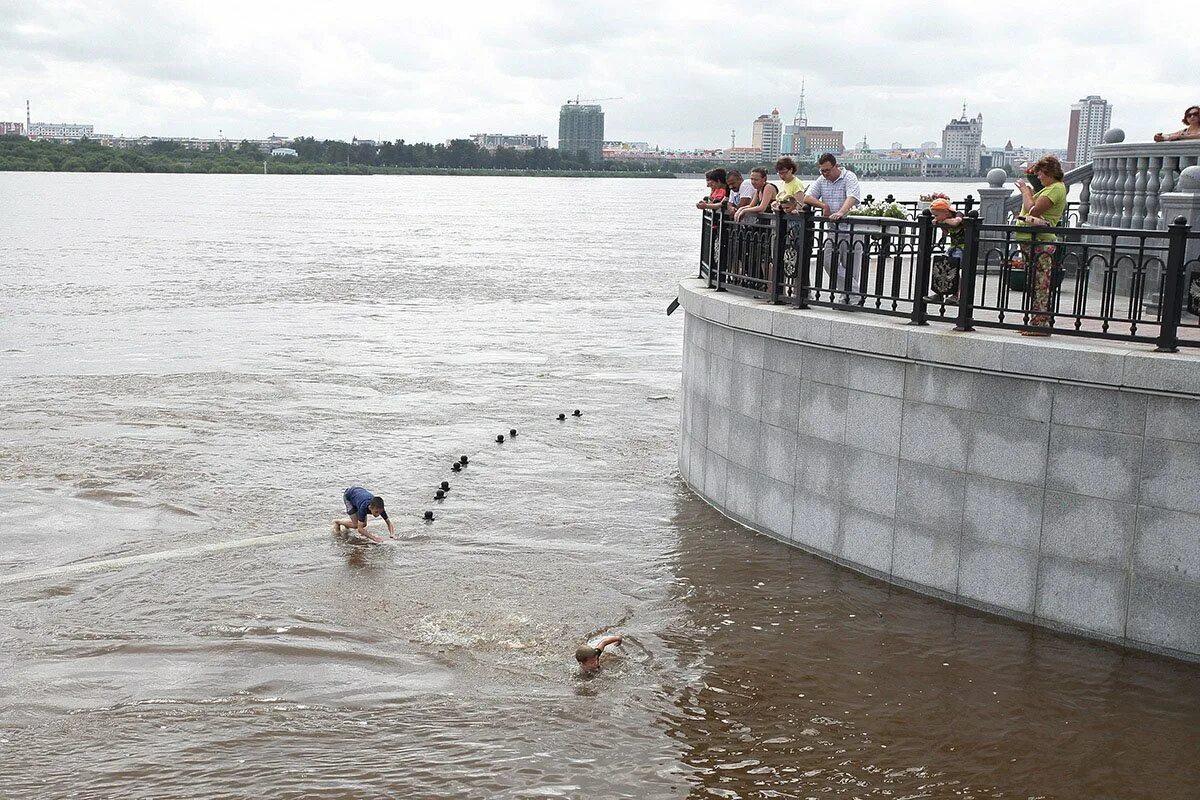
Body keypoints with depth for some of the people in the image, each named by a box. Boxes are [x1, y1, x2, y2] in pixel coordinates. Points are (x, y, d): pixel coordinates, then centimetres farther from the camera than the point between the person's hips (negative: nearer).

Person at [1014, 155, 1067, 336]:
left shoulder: (1055, 188, -12)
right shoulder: (1053, 187, 22)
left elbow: (1033, 210, -21)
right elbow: (1036, 209, 20)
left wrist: (1026, 192, -7)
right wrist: (1027, 193, 10)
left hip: (1040, 242, -11)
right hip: (1032, 241, 11)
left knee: (1040, 285, -8)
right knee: (1036, 285, 12)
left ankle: (1040, 324, -7)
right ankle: (1036, 323, 17)